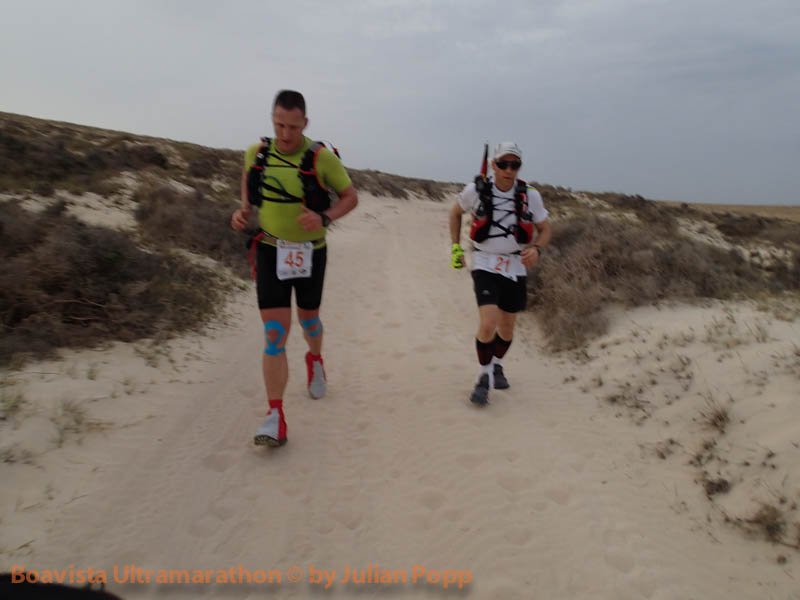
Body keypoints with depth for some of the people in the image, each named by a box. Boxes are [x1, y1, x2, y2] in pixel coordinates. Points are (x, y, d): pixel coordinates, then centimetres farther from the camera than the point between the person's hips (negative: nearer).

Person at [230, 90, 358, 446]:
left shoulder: (321, 157, -13)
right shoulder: (256, 153, -4)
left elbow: (351, 196, -5)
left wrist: (324, 218, -23)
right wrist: (244, 209, 0)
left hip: (310, 252, 0)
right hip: (270, 251, 1)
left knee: (307, 317, 20)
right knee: (275, 330, -9)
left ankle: (315, 360, 55)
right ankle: (275, 417, -7)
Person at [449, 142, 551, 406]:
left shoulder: (530, 196, -7)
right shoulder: (476, 190, -10)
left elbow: (545, 229, 6)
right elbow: (455, 213, 10)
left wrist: (536, 249, -15)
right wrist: (456, 248, 5)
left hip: (515, 267, 3)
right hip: (485, 265, -2)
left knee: (507, 328, 15)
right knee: (488, 325, -20)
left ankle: (496, 366, 46)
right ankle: (484, 377, 5)